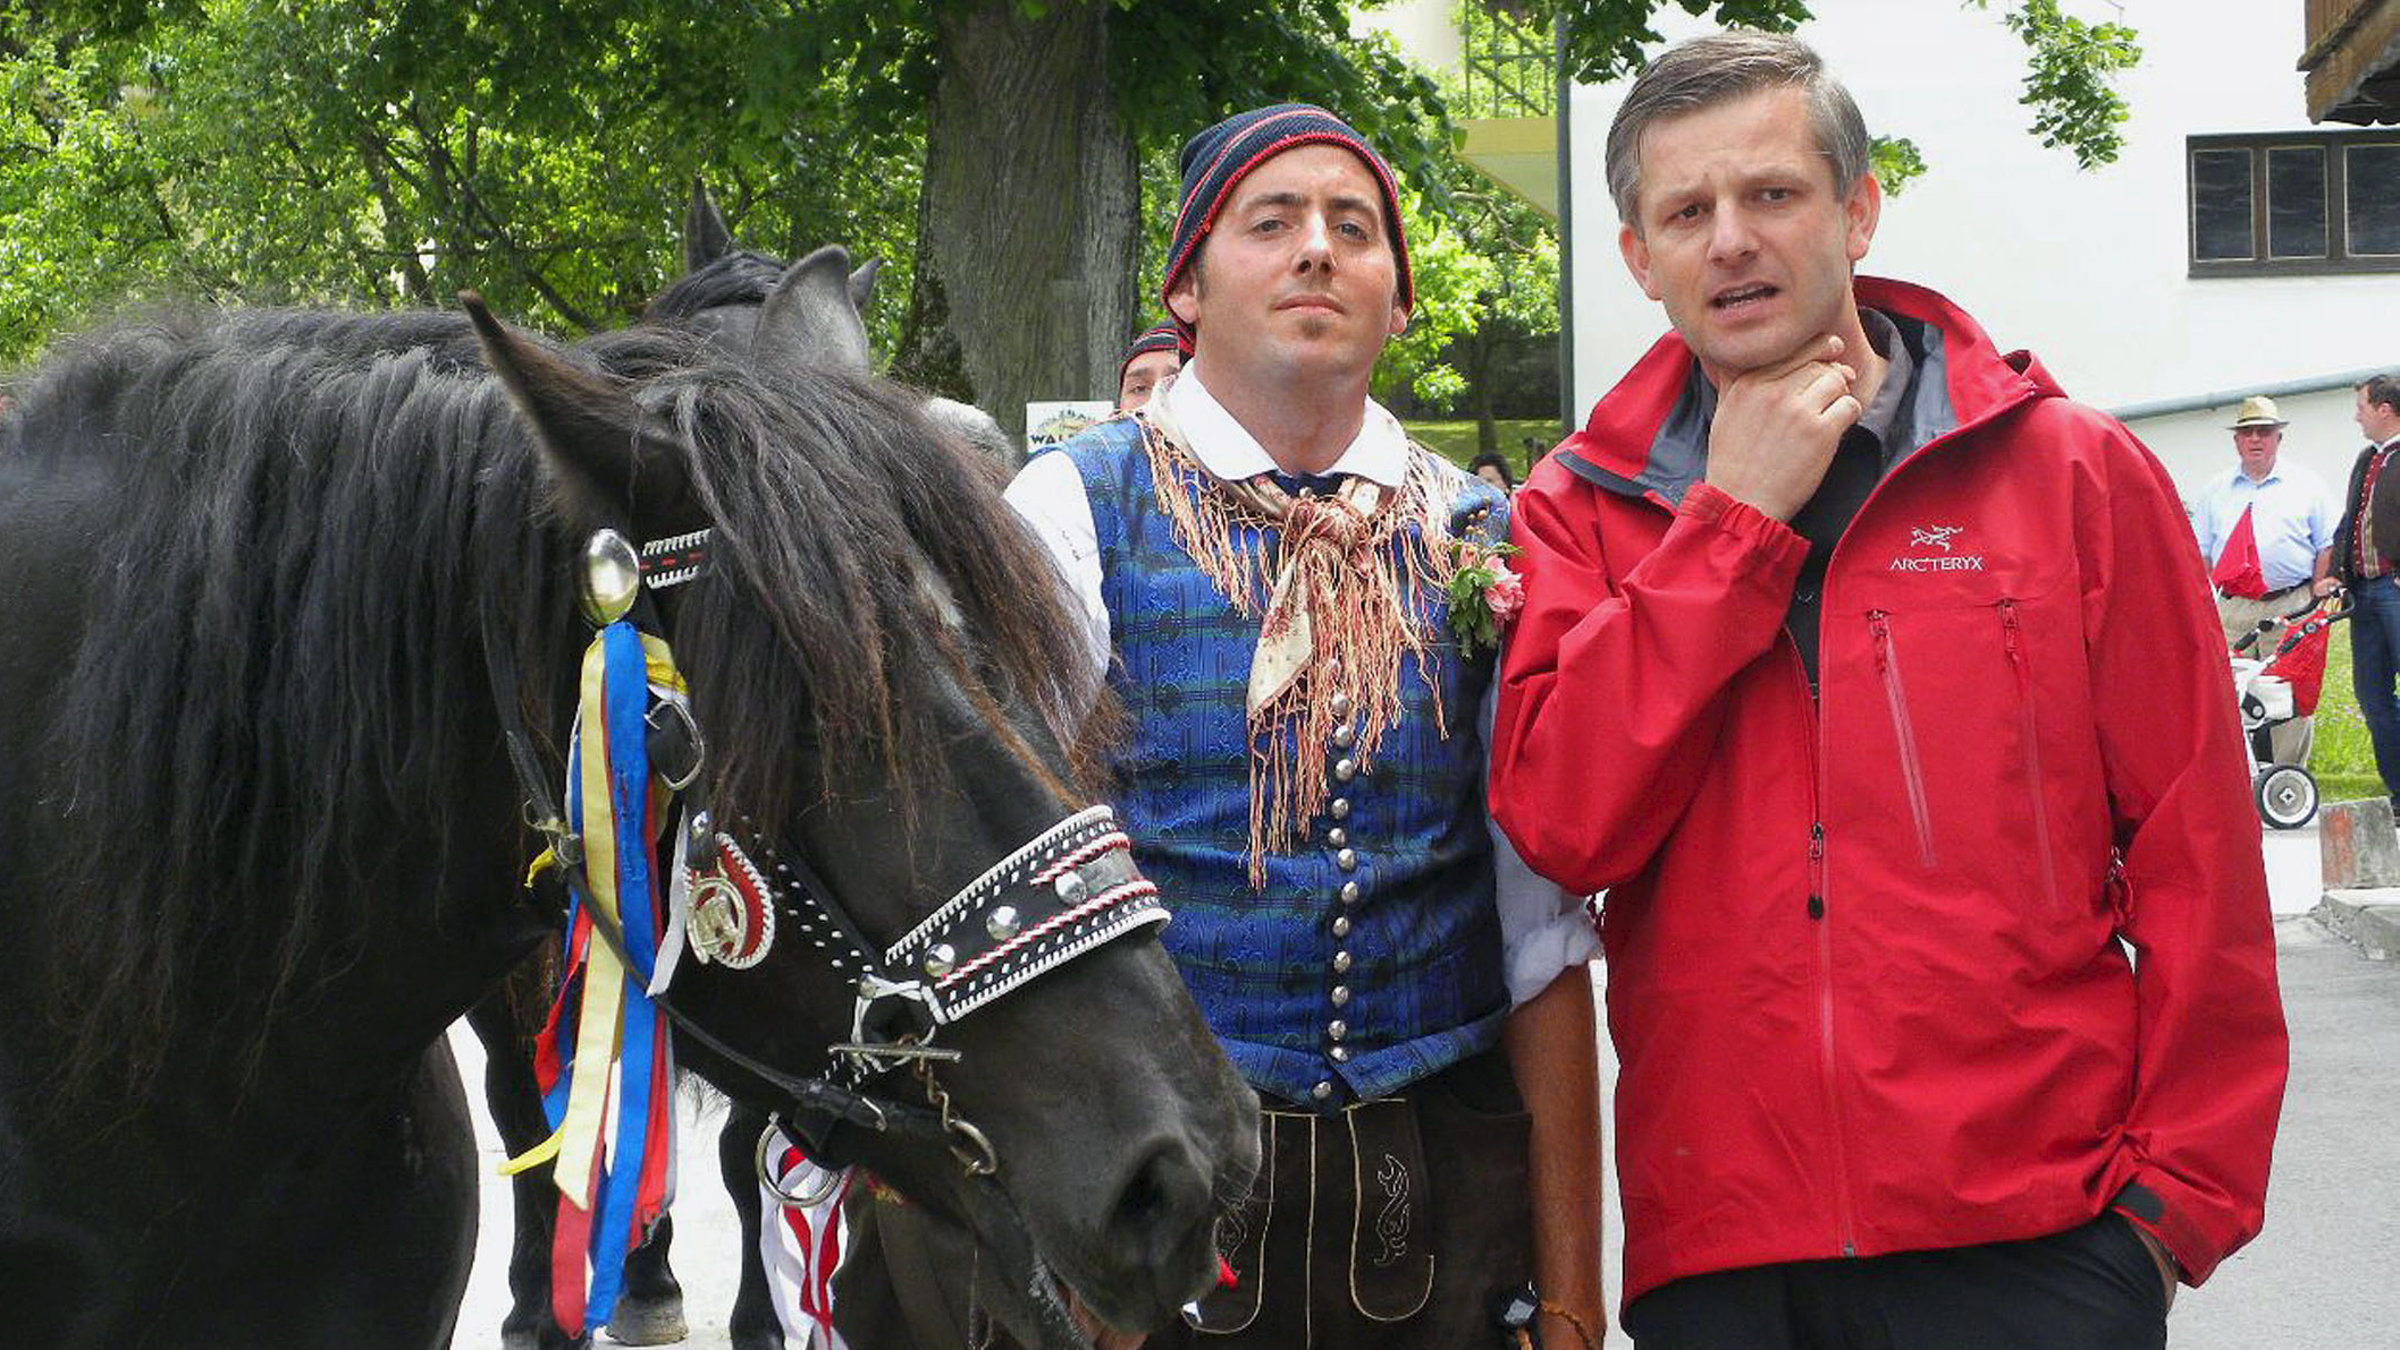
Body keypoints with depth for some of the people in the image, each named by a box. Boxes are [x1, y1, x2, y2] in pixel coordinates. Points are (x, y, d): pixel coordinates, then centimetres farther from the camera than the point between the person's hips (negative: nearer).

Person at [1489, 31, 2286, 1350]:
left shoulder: (2069, 471, 4)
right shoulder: (1582, 510, 7)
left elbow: (2196, 855, 2)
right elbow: (1561, 823, -9)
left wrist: (2181, 1189, -2)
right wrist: (1736, 520, -8)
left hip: (2032, 1240, -1)